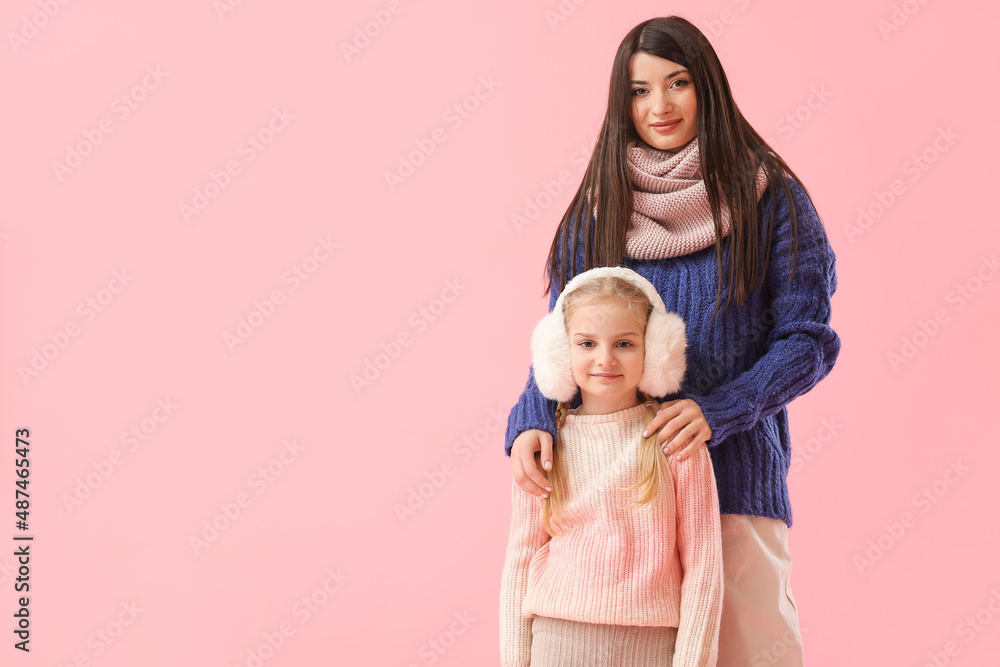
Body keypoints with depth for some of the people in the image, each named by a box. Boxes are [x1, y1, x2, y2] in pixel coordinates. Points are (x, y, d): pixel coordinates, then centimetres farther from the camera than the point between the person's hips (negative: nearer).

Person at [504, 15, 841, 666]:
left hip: (736, 474, -2)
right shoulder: (597, 208, 8)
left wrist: (718, 410, -18)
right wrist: (532, 421, -13)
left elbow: (807, 338, -3)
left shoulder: (770, 198, 0)